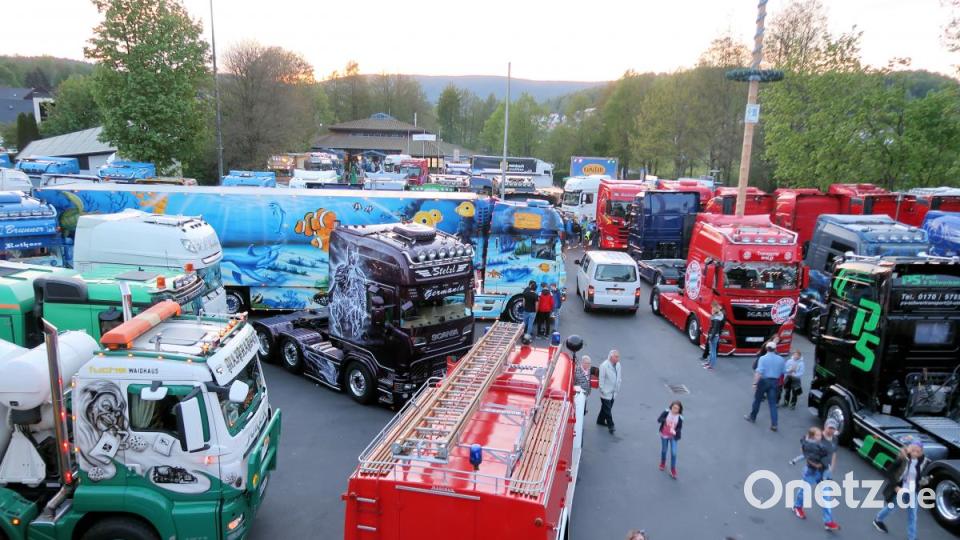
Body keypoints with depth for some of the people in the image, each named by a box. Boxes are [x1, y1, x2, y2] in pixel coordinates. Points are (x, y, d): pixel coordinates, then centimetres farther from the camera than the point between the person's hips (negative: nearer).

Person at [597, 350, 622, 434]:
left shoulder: (618, 365, 2)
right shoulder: (604, 366, -18)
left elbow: (619, 376, 12)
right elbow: (601, 379, -15)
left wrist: (617, 388, 10)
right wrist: (602, 390, -14)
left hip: (613, 392, 7)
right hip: (606, 392, -7)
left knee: (607, 407, 19)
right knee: (607, 409, -3)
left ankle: (600, 420, 36)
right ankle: (611, 426, 3)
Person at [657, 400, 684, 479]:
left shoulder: (680, 417, -17)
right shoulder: (666, 412, -16)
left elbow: (680, 427, -9)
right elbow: (659, 419, -17)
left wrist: (675, 432, -31)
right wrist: (665, 420, -38)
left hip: (673, 437, -1)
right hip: (664, 435, 1)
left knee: (673, 453, -6)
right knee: (664, 450, 18)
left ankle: (673, 470, 10)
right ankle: (663, 464, 46)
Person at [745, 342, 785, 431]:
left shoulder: (763, 358, -13)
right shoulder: (780, 359, 2)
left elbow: (759, 372, -22)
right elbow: (782, 372, 9)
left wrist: (755, 383, -22)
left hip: (764, 381, -3)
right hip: (774, 382, 3)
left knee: (757, 400, 14)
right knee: (773, 403, 4)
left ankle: (752, 417, 30)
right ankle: (774, 424, -2)